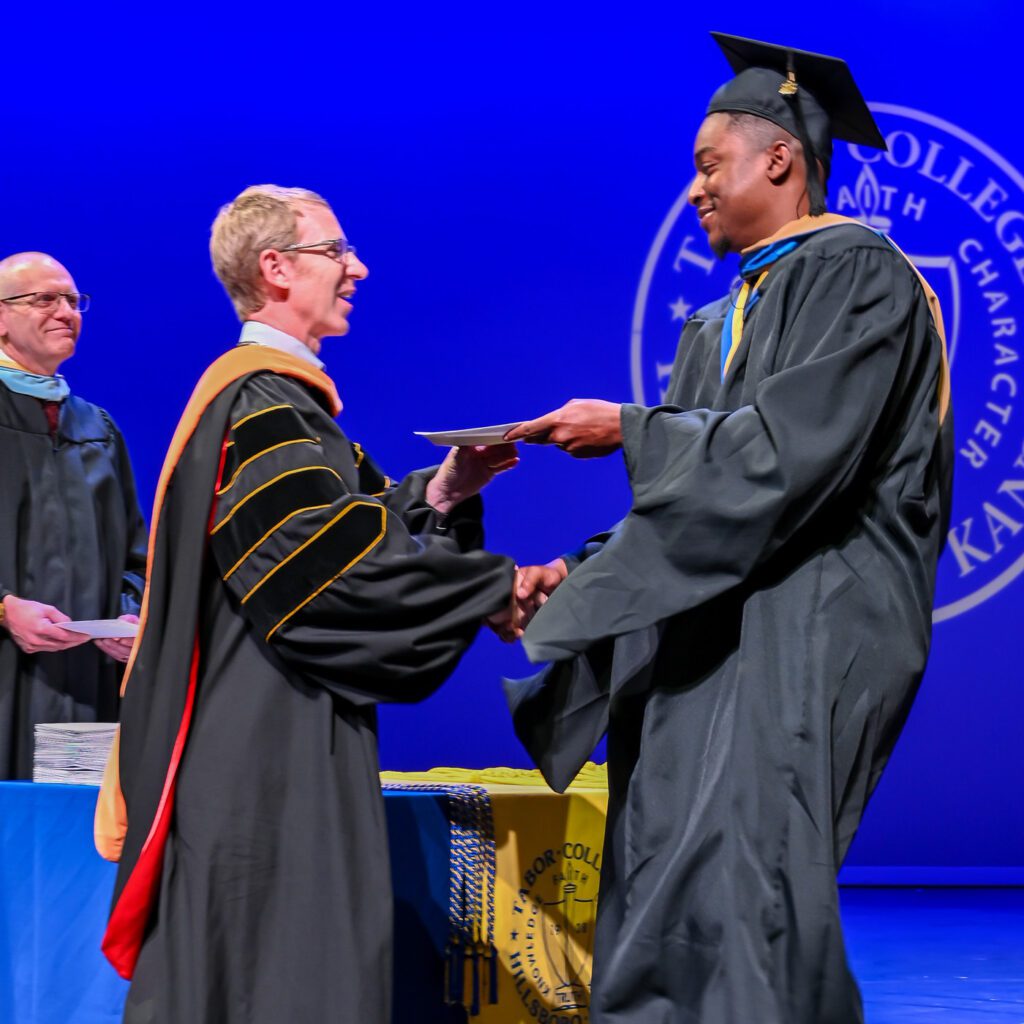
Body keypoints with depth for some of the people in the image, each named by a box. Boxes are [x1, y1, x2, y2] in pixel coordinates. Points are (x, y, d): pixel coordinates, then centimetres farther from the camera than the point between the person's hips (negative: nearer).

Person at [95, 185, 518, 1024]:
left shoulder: (279, 397, 18)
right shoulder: (258, 406, -15)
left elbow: (340, 523, 14)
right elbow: (338, 562, -21)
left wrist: (436, 495, -2)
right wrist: (494, 587, -14)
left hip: (284, 743, 10)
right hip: (267, 756, -10)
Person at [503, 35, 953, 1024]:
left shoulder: (856, 273, -4)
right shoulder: (716, 328, 22)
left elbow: (790, 454, -16)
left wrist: (631, 430, -10)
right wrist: (576, 576, 8)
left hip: (797, 637, -9)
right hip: (706, 638, 9)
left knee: (735, 905, -17)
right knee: (661, 903, 3)